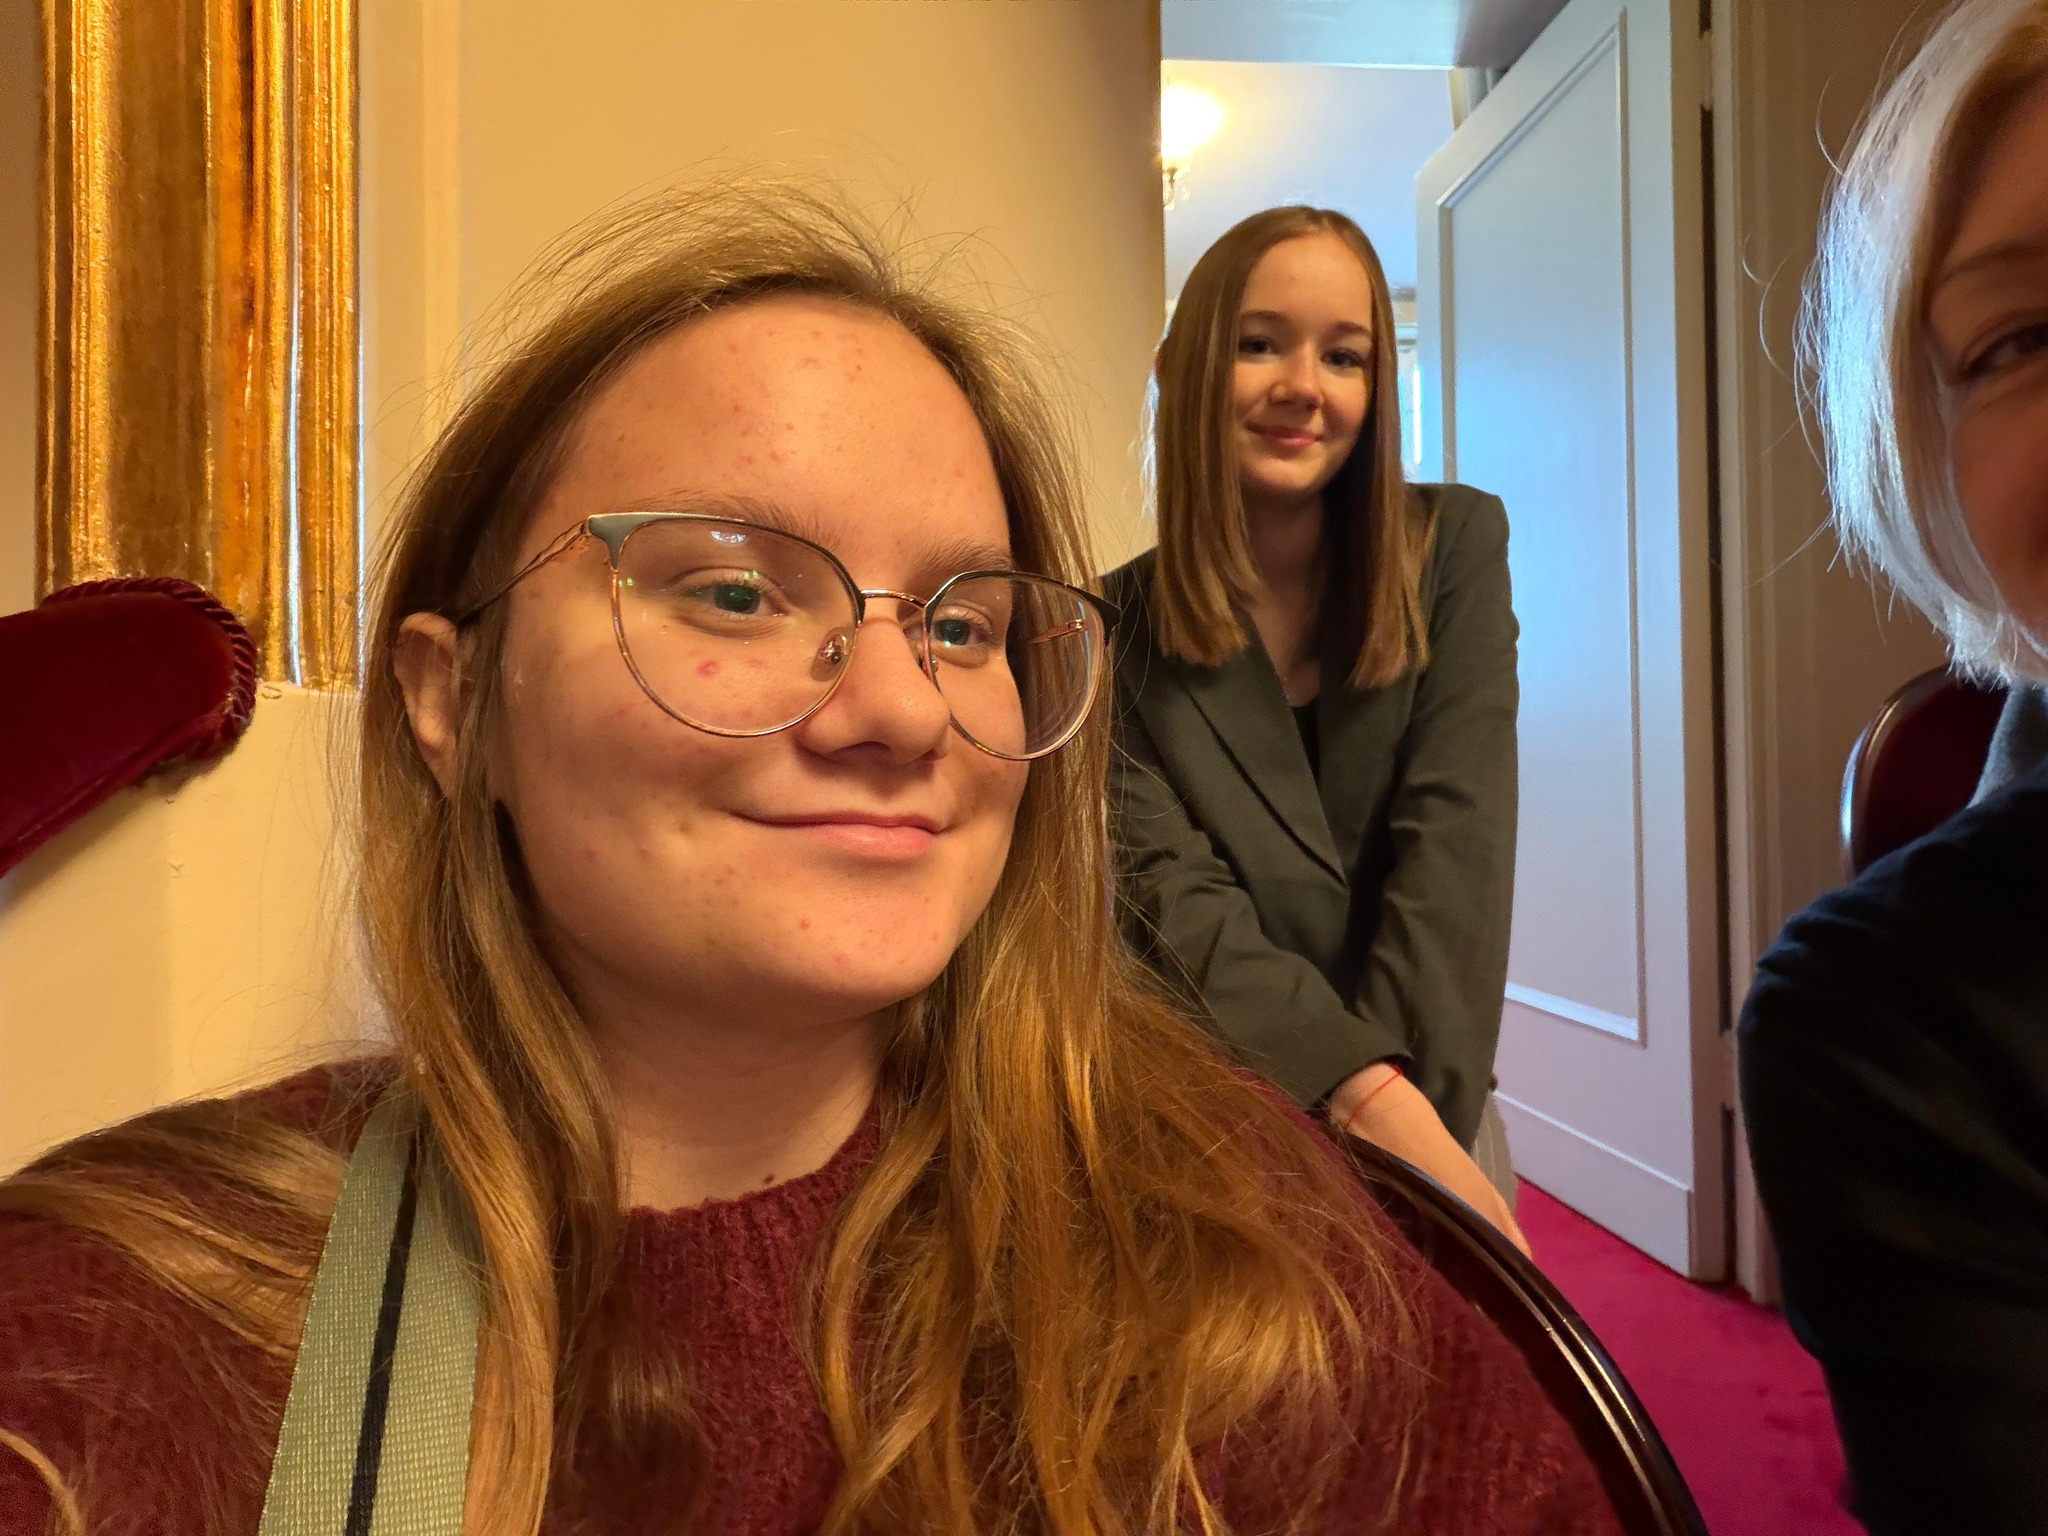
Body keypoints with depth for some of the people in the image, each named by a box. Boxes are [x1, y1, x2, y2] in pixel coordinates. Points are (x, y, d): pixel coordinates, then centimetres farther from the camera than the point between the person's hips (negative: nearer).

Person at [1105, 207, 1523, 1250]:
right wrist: (1378, 1106, -28)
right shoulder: (1112, 635, -5)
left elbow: (1456, 843, -9)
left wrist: (1408, 1116, -19)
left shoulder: (1456, 548, 0)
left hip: (1437, 1108, 1)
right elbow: (1174, 899, -14)